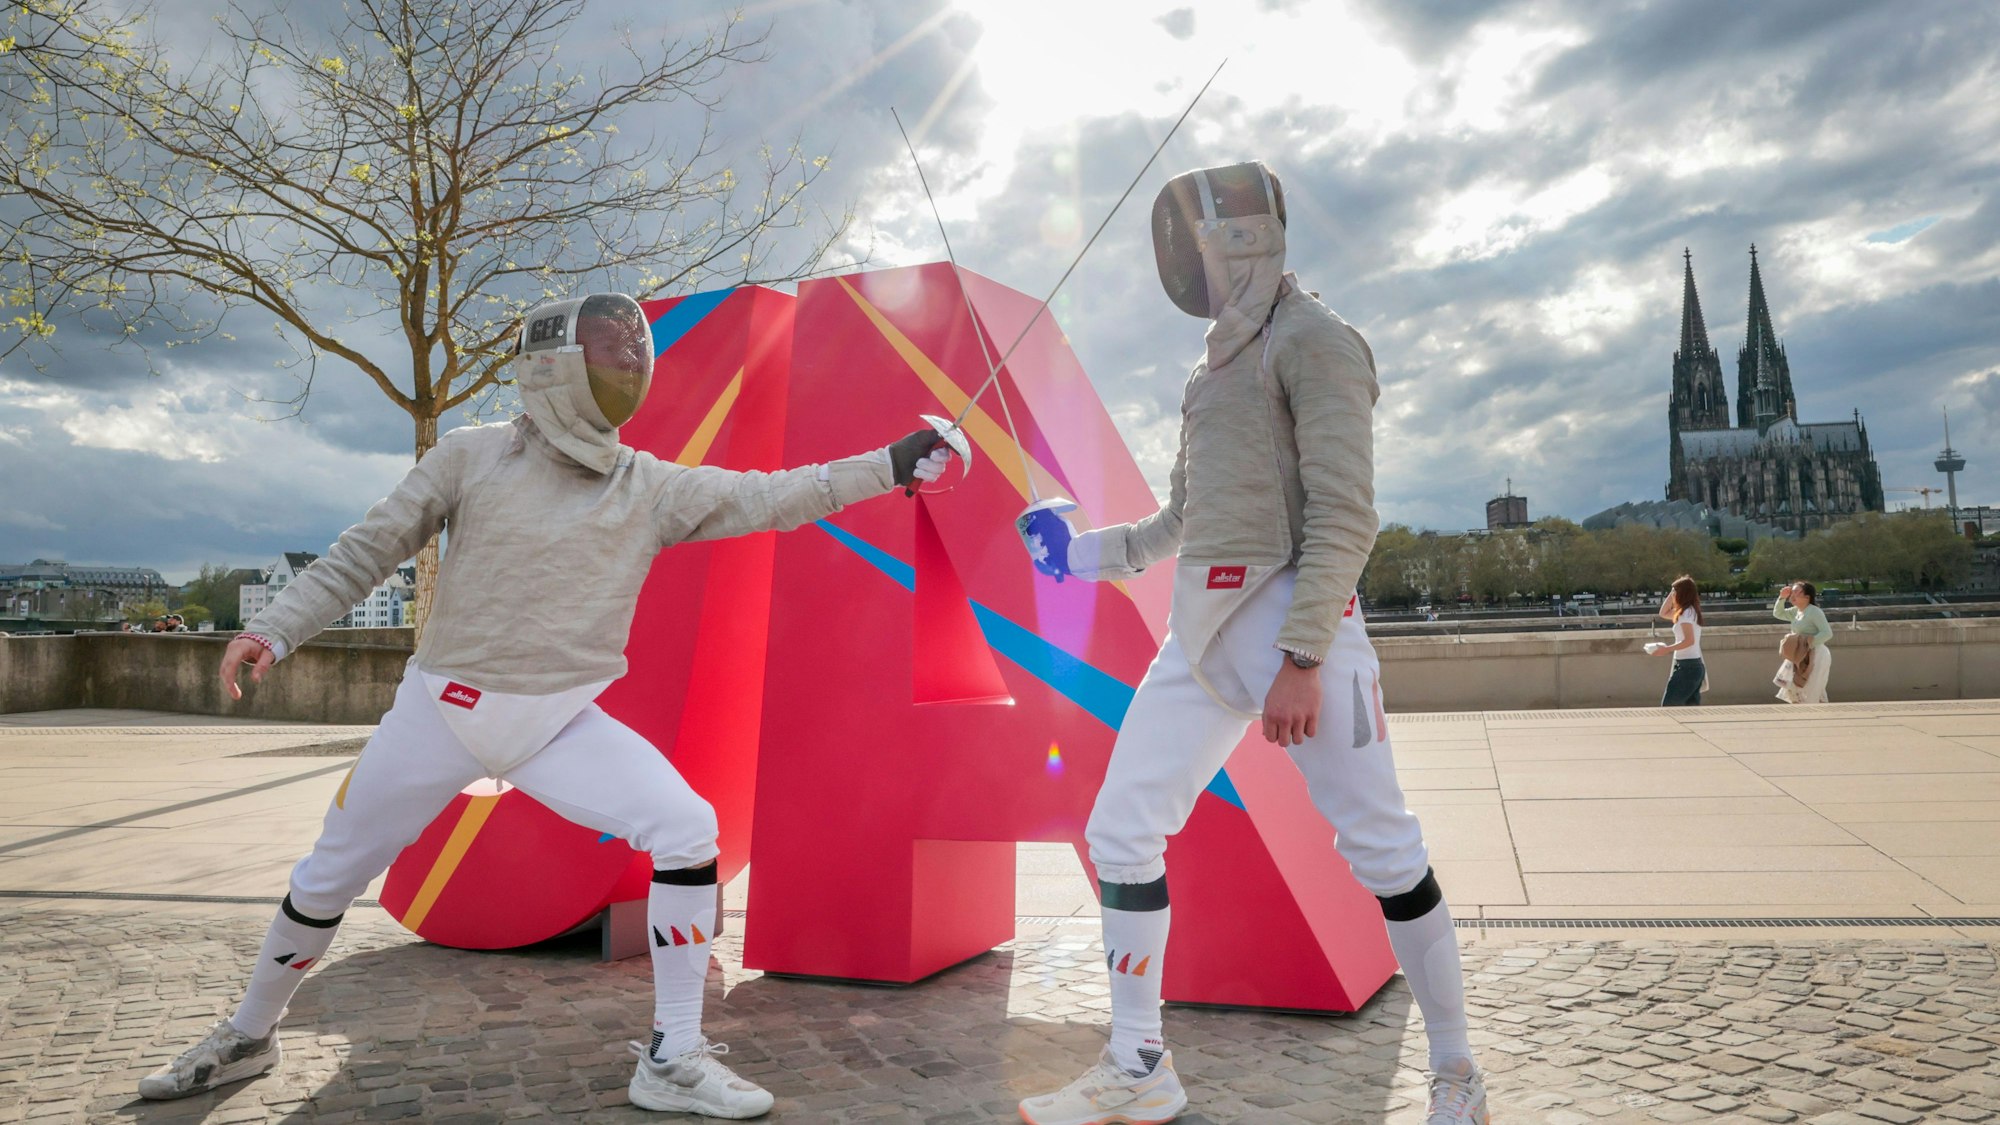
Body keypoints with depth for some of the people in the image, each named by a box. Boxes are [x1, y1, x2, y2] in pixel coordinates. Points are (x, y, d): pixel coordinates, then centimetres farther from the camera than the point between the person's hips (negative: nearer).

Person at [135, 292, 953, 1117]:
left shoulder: (653, 487, -4)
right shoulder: (471, 457, -7)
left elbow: (771, 499, -10)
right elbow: (363, 555, -1)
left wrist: (891, 465, -17)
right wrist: (273, 631, -13)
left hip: (560, 723, 1)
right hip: (441, 711, 0)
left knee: (687, 832, -20)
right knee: (326, 880, 13)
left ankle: (671, 1058, -6)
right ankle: (248, 1035, 44)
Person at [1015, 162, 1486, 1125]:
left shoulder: (1314, 341, -7)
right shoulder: (1217, 362, 18)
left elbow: (1344, 518, -16)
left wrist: (1300, 660, -21)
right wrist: (1089, 552, 19)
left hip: (1295, 619, -8)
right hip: (1201, 629, 8)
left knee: (1382, 852, 0)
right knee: (1121, 833, 4)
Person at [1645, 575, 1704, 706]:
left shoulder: (1686, 613, -14)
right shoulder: (1690, 611, 14)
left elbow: (1689, 641, -22)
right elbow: (1663, 613, 26)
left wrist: (1666, 649, -22)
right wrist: (1671, 595, 17)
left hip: (1687, 666, -10)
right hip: (1695, 665, 10)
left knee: (1668, 705, -9)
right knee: (1692, 706, 8)